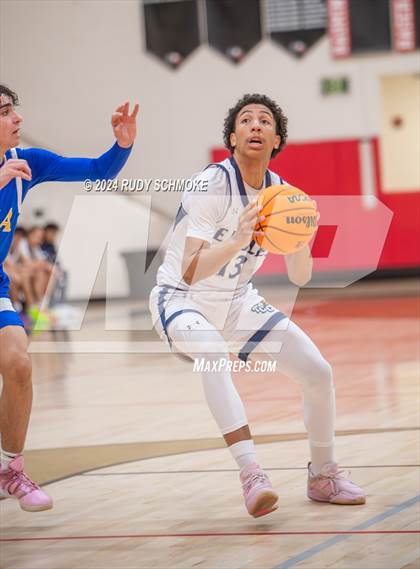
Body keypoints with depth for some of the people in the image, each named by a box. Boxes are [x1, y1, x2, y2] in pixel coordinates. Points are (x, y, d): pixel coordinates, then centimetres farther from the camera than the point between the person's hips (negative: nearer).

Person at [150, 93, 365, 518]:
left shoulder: (280, 192, -3)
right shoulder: (212, 185, -23)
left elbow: (299, 278, -2)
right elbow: (190, 272, -31)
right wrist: (238, 240, -46)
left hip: (237, 301, 6)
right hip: (181, 299, -6)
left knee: (318, 372, -3)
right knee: (213, 353, -39)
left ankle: (323, 476, 19)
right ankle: (250, 474, -44)